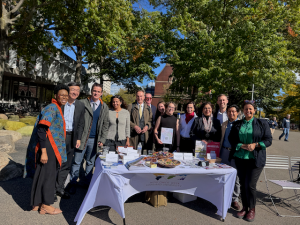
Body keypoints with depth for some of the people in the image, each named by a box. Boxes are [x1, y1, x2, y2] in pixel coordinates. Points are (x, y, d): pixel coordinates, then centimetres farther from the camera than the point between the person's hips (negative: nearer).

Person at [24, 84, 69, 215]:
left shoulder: (57, 108, 14)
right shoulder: (52, 108, -16)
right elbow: (41, 129, -23)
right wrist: (43, 152, -25)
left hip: (52, 148, 10)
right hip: (47, 147, -10)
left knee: (41, 175, 16)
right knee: (48, 175, 1)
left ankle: (37, 204, 29)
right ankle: (45, 205, 16)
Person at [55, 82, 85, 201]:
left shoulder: (80, 105, 5)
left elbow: (80, 124, 9)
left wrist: (78, 138, 5)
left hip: (71, 137, 4)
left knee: (66, 164, 12)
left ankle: (60, 188, 27)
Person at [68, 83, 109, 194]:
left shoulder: (104, 107, 8)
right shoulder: (82, 103, 0)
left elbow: (105, 124, 10)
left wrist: (102, 139, 1)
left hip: (94, 140, 2)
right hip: (82, 138, -2)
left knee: (90, 162, 12)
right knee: (77, 162, 4)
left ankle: (86, 182, 27)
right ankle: (73, 184, 19)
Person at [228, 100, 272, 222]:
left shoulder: (262, 123, 2)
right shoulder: (237, 124, 8)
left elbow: (268, 140, -1)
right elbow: (231, 139, 5)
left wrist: (255, 145, -16)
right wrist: (243, 146, -11)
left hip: (255, 159, -3)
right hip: (240, 158, 3)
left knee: (250, 185, -4)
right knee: (242, 184, 10)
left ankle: (252, 209, 20)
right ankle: (245, 207, 27)